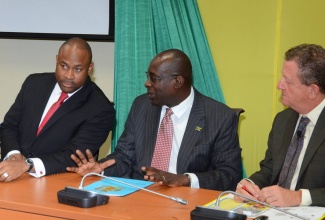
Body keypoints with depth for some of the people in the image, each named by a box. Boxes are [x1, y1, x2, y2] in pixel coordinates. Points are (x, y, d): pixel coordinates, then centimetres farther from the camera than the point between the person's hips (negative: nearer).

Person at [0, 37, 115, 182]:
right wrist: (14, 154, -11)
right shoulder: (34, 83, 7)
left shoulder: (100, 109, -9)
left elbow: (74, 155, -17)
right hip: (13, 178, 3)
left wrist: (27, 165, -30)